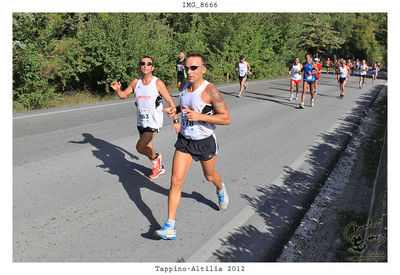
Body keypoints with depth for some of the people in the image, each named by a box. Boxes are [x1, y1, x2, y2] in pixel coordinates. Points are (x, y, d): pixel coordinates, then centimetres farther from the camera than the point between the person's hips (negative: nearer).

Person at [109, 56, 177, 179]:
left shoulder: (158, 83, -10)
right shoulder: (135, 82, 3)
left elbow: (170, 101, -7)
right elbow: (123, 95, 13)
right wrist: (117, 89, -10)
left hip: (154, 123, -6)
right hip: (141, 122, 6)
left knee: (140, 148, -15)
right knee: (147, 148, 16)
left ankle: (156, 157, 14)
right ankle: (159, 167, 39)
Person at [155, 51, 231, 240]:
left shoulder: (210, 91, -20)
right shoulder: (185, 86, 0)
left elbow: (226, 119, -21)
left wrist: (199, 116, -29)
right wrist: (175, 110, -2)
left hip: (205, 142, -4)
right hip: (185, 140, 4)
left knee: (210, 176, 20)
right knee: (175, 181, -5)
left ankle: (220, 189, 59)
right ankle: (170, 227, -1)